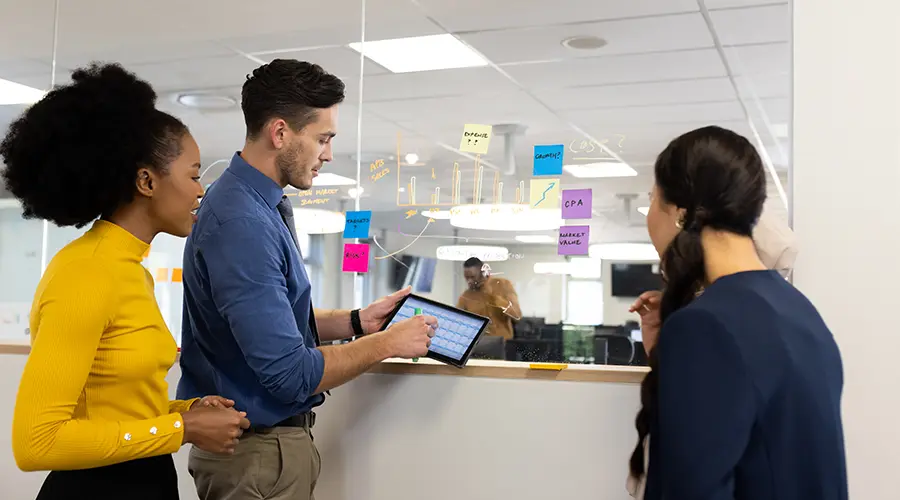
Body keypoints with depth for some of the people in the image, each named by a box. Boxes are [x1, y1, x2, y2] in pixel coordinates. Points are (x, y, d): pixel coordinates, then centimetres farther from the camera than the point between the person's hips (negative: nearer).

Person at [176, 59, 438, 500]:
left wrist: (357, 322, 5)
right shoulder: (241, 224, -26)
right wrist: (387, 342, -15)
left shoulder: (260, 205, 4)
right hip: (259, 451, -9)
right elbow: (292, 375, -26)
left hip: (263, 437, 9)